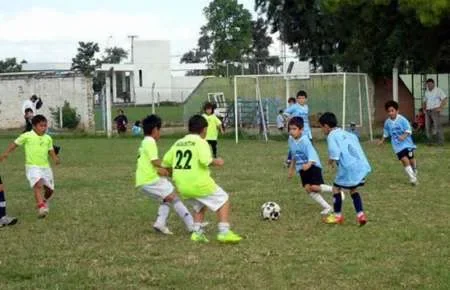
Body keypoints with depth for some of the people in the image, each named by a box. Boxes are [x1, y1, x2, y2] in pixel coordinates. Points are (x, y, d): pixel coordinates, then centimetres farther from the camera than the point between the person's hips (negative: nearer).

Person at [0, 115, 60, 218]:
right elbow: (15, 143, 2)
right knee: (38, 184, -29)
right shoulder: (27, 136, -6)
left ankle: (44, 202, 43)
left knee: (50, 190, 9)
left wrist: (55, 158, -4)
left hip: (45, 167, 5)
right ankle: (41, 208, -36)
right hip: (32, 167, -5)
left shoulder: (48, 138, 6)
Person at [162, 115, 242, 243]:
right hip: (198, 183, -7)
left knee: (200, 205, 29)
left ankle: (197, 232, 13)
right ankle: (224, 232, -3)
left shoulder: (178, 143, 13)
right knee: (223, 200, 9)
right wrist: (216, 162, -5)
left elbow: (166, 162, 14)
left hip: (181, 185, 7)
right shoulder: (200, 142, -7)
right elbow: (205, 160, -24)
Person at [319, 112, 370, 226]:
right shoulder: (347, 134, 22)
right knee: (353, 190, 21)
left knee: (336, 188, 8)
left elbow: (334, 153, -18)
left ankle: (337, 216, 14)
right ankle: (360, 214, 10)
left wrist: (331, 160, 2)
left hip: (348, 167, -8)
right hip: (362, 165, 8)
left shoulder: (332, 136, -2)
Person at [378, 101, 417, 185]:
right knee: (404, 159, -12)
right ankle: (412, 178, -8)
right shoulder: (387, 122, 2)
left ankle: (414, 172, 39)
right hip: (397, 145, 2)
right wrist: (382, 140, 21)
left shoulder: (402, 120, -12)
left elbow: (408, 130, -14)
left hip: (407, 143, -2)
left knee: (411, 158, 7)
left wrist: (404, 136, -30)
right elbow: (386, 133, 19)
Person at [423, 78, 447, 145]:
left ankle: (440, 141, -11)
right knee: (427, 126, 3)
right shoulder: (426, 92, 18)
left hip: (435, 110, -7)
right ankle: (430, 141, 10)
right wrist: (424, 107, 9)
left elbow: (444, 99, -7)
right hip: (427, 111, 7)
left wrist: (440, 107, -13)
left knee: (437, 126, -12)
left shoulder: (438, 90, -2)